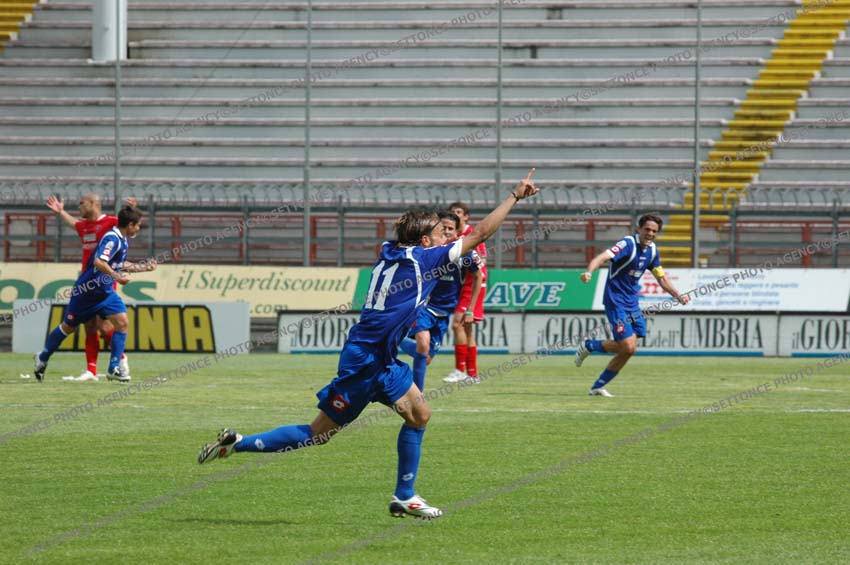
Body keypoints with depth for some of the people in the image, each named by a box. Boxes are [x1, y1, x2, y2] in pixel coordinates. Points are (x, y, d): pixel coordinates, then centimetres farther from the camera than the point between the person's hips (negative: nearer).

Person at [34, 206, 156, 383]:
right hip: (86, 291, -8)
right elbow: (99, 262, -36)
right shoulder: (112, 239, -23)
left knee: (122, 322, -11)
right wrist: (117, 277, -42)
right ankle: (42, 358, 31)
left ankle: (114, 369, -6)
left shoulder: (122, 240, 6)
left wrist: (144, 267, 20)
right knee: (68, 327, 9)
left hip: (106, 292, 8)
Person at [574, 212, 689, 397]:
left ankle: (598, 387, 16)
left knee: (628, 350, 4)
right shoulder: (627, 244, -17)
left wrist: (678, 296, 10)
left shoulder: (652, 250, 8)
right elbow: (603, 257, -32)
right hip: (616, 300, -8)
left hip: (631, 302, 8)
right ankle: (588, 346, 9)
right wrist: (589, 272, -51)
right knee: (627, 346, -16)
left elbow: (662, 278, 21)